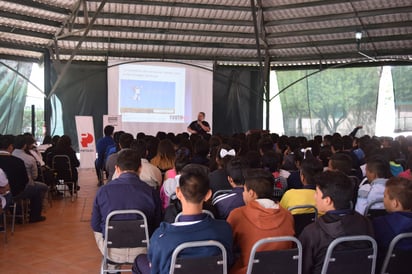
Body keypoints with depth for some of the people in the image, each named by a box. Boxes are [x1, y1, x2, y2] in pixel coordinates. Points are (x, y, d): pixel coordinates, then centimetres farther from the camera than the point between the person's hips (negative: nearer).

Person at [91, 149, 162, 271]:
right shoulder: (151, 192, -12)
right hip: (142, 251, 0)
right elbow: (157, 226, -1)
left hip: (112, 252, 0)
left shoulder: (103, 190, -11)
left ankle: (112, 269, 45)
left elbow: (95, 225, 0)